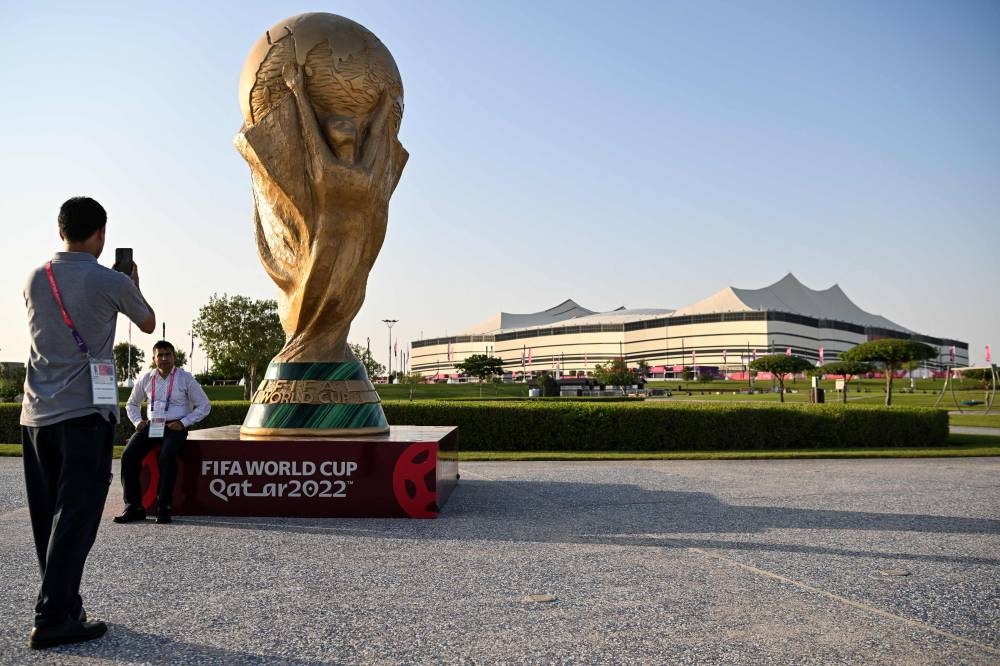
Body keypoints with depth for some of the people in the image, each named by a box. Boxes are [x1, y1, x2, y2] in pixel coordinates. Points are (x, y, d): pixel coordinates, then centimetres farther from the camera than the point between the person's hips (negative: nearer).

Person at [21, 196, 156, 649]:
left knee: (49, 516, 11)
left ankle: (63, 607, 18)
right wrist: (134, 285, 28)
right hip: (85, 412, -6)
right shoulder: (111, 282, -7)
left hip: (37, 412, 6)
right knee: (75, 515, -3)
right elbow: (149, 325, 11)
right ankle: (53, 618, -4)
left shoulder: (35, 279, 8)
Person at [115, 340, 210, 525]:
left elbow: (204, 406, 3)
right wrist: (137, 421, 7)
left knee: (166, 456, -32)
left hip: (175, 426, -4)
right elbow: (132, 404, 27)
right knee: (128, 455, -21)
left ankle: (164, 508, -25)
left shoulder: (185, 378, 2)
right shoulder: (146, 379, 12)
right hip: (151, 425, 4)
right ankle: (134, 507, -15)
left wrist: (183, 422, -9)